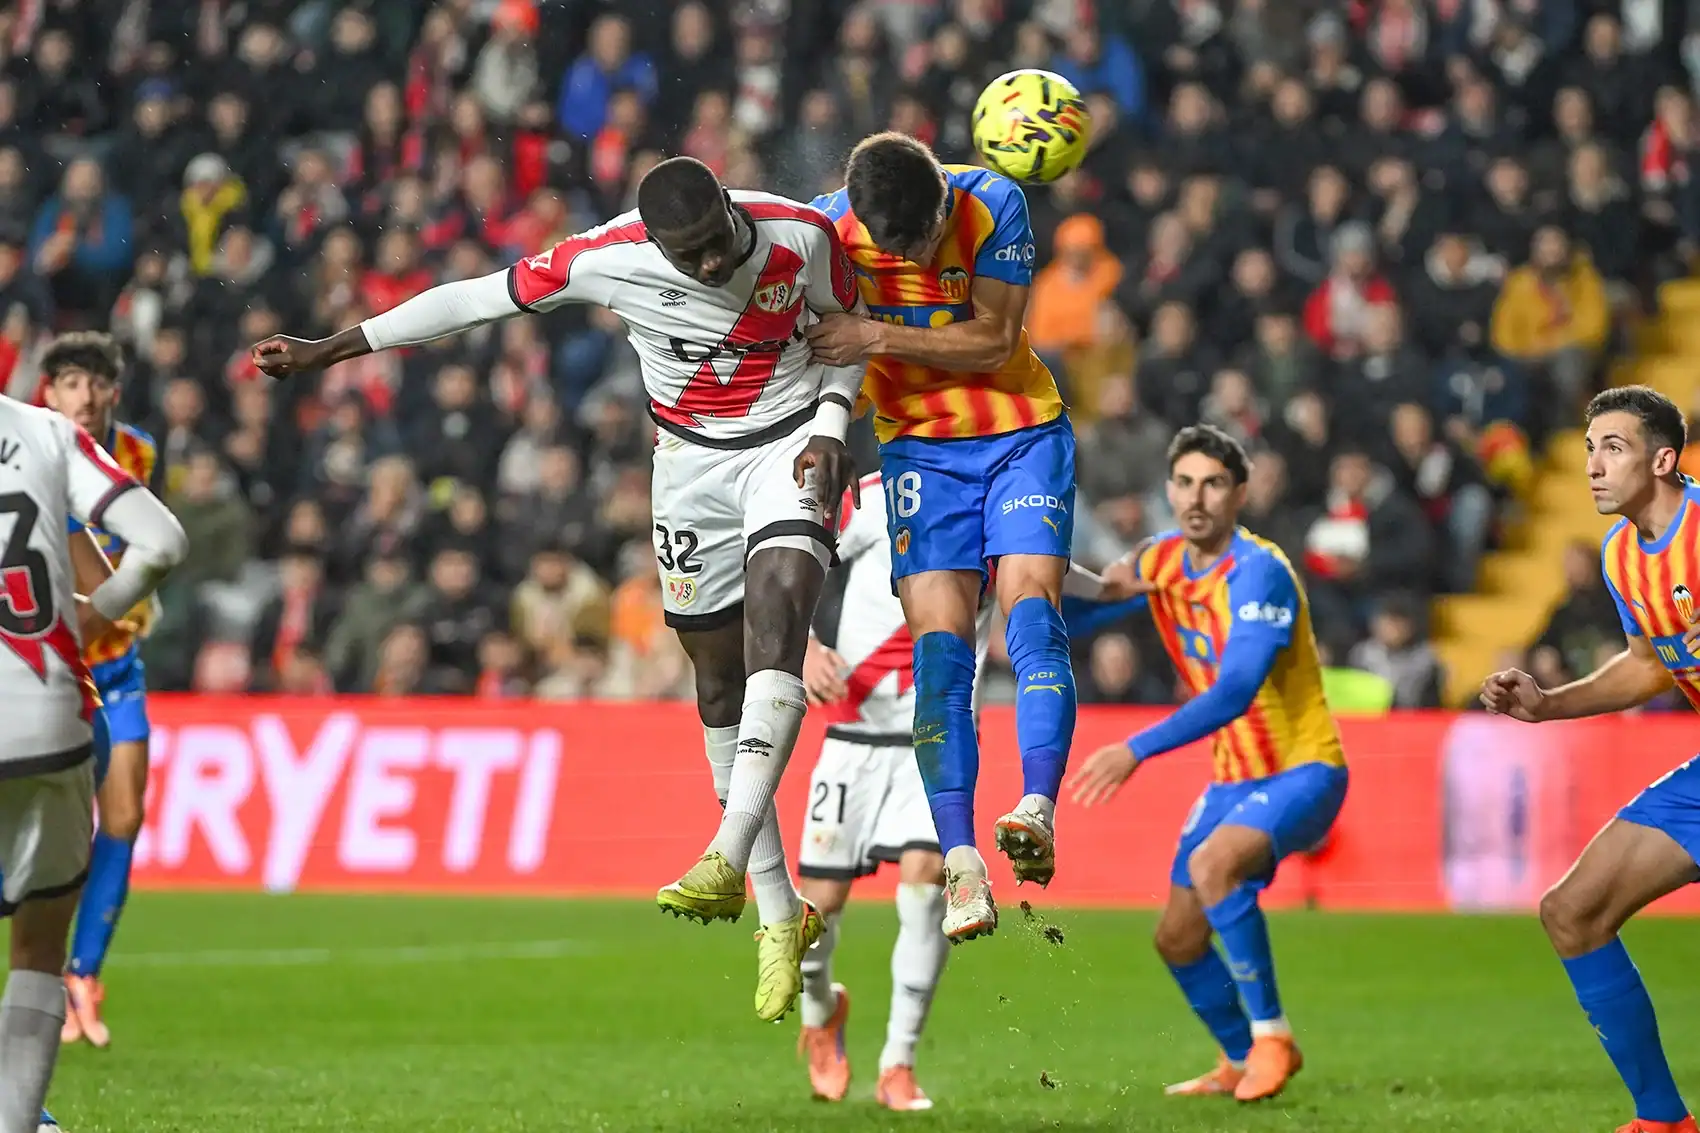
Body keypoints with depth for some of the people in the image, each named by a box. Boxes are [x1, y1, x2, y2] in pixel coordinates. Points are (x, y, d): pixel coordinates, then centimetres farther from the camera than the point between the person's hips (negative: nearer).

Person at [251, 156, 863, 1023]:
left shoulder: (802, 236, -18)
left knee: (777, 619, -27)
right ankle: (779, 914, 11)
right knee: (718, 679, 2)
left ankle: (729, 858, -34)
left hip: (789, 446, -2)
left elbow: (846, 326, 4)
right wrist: (326, 351, -6)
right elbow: (479, 298, -10)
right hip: (692, 460, 2)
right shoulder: (608, 258, -20)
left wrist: (831, 423, -12)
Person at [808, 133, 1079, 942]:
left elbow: (992, 338, -15)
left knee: (1031, 610, -20)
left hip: (1024, 431, 0)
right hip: (920, 444, 1)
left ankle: (1038, 813, -31)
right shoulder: (829, 227, -13)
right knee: (939, 643, -12)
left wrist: (875, 337, -22)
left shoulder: (992, 204, -17)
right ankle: (961, 863, -18)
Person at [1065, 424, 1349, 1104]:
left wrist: (1136, 751, -39)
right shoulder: (1163, 560, 1)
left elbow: (1234, 692, -34)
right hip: (1234, 778, 8)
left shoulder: (1259, 571, -22)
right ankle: (1241, 1064, 33)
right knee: (1178, 939, 9)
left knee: (1213, 863, -34)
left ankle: (1269, 1036, -21)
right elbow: (1089, 598, 25)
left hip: (1301, 771, -8)